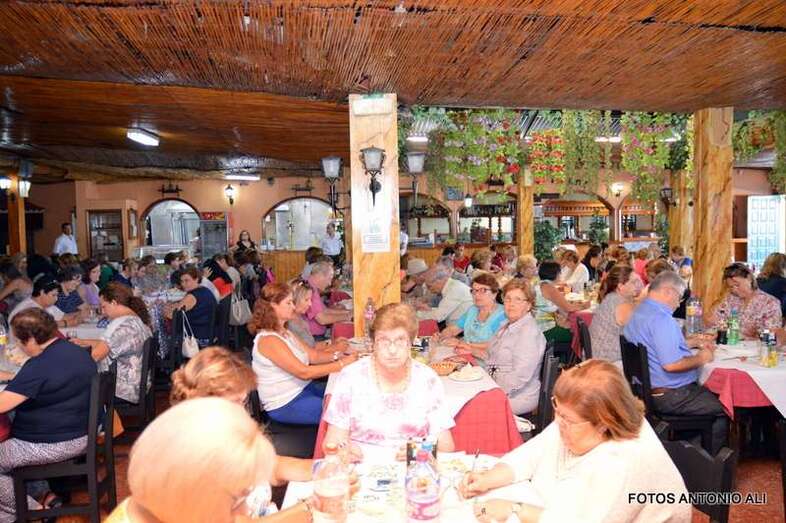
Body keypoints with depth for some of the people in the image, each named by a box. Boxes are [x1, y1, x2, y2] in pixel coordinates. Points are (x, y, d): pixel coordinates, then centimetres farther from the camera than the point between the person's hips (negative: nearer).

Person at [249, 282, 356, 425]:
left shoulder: (284, 332, 9)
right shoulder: (268, 340, -21)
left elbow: (313, 356, 6)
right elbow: (304, 372, -25)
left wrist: (337, 356, -12)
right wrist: (342, 364, -24)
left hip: (302, 389, 9)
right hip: (285, 405, -9)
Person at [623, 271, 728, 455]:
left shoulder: (639, 312, 9)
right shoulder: (661, 318, -24)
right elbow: (671, 364, -30)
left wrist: (695, 341, 19)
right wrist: (700, 358, -13)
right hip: (671, 396, -10)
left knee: (712, 392, 23)